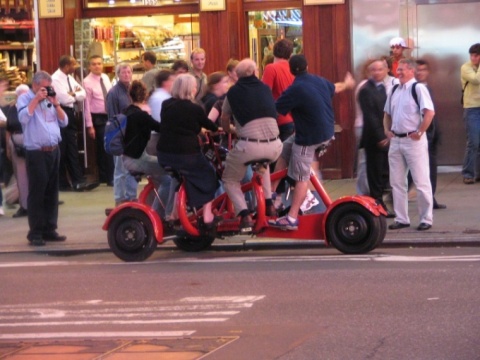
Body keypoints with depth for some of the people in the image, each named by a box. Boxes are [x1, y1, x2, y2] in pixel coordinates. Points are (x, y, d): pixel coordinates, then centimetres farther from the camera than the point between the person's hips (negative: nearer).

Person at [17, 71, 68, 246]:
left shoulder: (50, 99, 15)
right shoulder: (25, 99, -2)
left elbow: (64, 122, 11)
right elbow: (23, 118, -20)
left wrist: (56, 104, -2)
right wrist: (36, 100, -16)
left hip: (54, 151, 6)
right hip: (36, 153, -6)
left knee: (52, 192, 9)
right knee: (36, 193, -5)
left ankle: (50, 229, 16)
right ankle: (35, 233, -1)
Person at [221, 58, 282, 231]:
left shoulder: (233, 92, 9)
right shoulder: (265, 88, 16)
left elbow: (224, 120, 21)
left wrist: (228, 130, 42)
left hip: (249, 146, -4)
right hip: (274, 147, 4)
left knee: (230, 180, 18)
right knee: (262, 162, 39)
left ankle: (245, 216, -3)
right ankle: (269, 204, 31)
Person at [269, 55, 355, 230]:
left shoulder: (295, 89, -21)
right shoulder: (320, 81, 4)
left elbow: (274, 110, -18)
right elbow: (335, 88, 26)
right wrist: (347, 83, 49)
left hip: (308, 138, -9)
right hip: (326, 132, 9)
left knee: (301, 178, -7)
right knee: (284, 150, 22)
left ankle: (292, 219, -6)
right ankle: (272, 191, 26)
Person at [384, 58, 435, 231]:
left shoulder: (418, 88, -11)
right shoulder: (394, 90, 12)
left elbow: (430, 112, -20)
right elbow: (387, 113, 25)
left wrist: (420, 132, -18)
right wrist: (387, 130, 11)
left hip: (413, 140, -8)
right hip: (395, 140, 8)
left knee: (421, 182, -1)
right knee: (397, 182, 10)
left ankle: (426, 219, 6)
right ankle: (401, 219, 18)